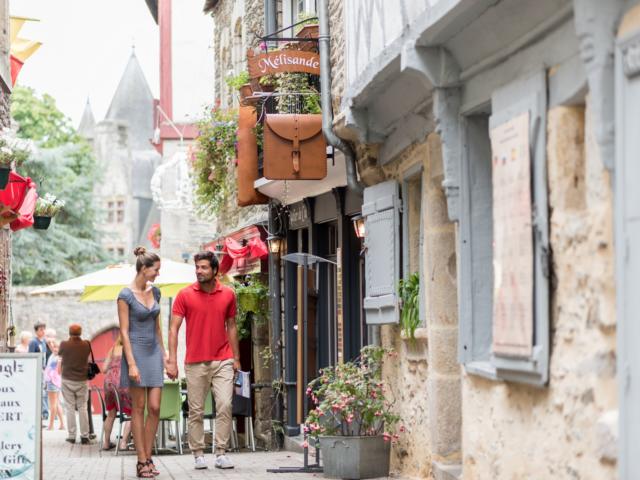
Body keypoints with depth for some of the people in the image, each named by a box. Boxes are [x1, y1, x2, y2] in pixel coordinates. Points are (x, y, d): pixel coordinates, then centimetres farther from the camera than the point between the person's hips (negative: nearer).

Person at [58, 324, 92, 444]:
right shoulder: (86, 345, -5)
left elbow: (59, 354, 8)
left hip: (67, 380, -1)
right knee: (82, 408, 7)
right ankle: (85, 436, 5)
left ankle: (71, 436, 3)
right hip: (82, 380, 1)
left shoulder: (64, 345, -10)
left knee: (70, 408, 4)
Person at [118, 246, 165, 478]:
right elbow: (124, 331, -11)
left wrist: (163, 353, 15)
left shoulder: (154, 292, 10)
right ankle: (142, 461, 2)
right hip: (136, 352, -6)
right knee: (138, 409, -1)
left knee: (154, 408, -1)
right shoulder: (126, 295, -9)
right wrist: (131, 364, -17)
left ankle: (148, 458, 7)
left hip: (153, 353, 6)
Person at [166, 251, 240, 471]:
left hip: (223, 361, 1)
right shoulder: (185, 295, -1)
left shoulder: (228, 294, 5)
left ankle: (221, 453, -2)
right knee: (196, 411, 3)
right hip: (195, 362, -1)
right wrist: (172, 360, -10)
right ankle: (198, 454, 11)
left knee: (225, 405, -9)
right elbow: (174, 328, -3)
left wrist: (236, 358, 9)